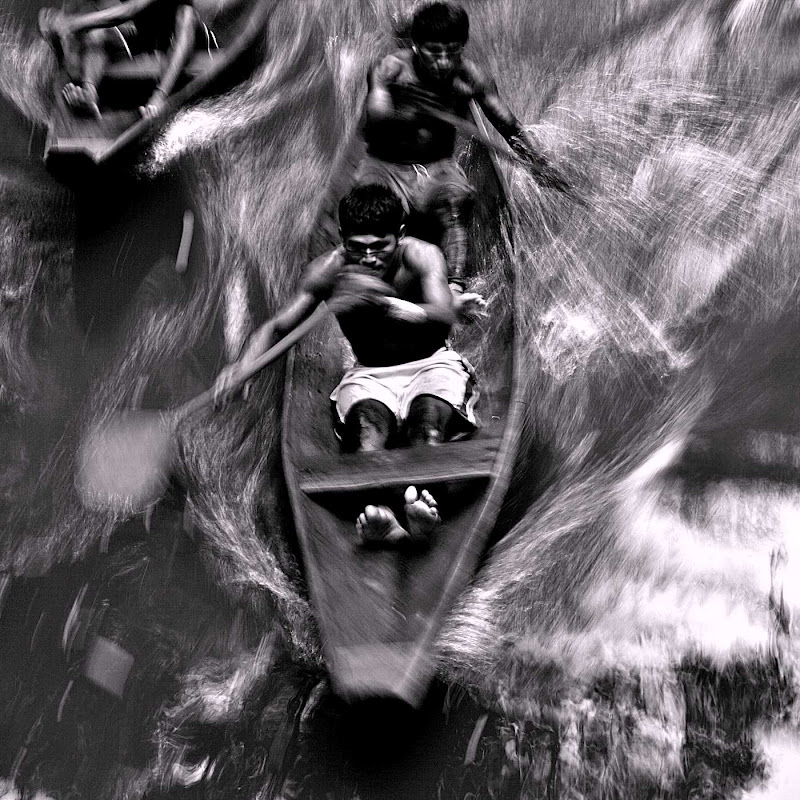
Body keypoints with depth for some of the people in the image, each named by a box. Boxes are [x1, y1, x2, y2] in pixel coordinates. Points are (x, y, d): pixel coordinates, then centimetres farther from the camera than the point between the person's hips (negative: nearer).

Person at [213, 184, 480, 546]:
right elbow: (278, 326, -8)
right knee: (366, 419, -32)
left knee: (428, 414, -35)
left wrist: (384, 303, -55)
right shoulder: (330, 269, -10)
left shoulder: (422, 256, -17)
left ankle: (422, 502, -58)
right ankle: (377, 516, -56)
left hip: (431, 366, -1)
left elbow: (443, 316, -35)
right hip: (370, 375, 1)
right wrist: (243, 363, -30)